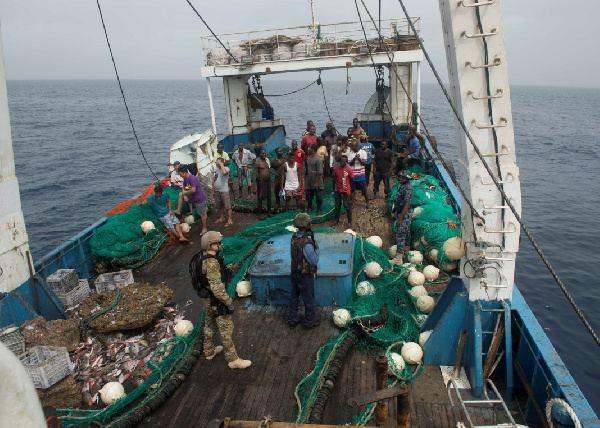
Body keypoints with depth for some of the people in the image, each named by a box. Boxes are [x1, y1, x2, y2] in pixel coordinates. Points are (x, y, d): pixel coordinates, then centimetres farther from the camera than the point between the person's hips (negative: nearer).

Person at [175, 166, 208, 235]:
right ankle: (178, 211, 19)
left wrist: (185, 192, -16)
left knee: (202, 214, 2)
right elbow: (184, 188, 12)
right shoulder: (185, 179, 2)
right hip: (193, 197, 9)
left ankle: (204, 228, 16)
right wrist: (184, 195, -6)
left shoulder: (192, 178, -26)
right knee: (181, 195, 16)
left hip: (199, 198, -9)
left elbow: (193, 190, -33)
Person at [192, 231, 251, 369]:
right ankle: (233, 359, 15)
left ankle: (209, 351, 43)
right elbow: (217, 288, -31)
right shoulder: (211, 263, -31)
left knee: (210, 324, 25)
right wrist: (229, 302, -22)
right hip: (215, 300, -10)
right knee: (226, 328, 3)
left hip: (206, 297, 10)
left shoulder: (202, 256, -1)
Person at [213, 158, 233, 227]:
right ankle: (222, 218, 33)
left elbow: (224, 172, -38)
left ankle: (230, 220, 5)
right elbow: (214, 180, 16)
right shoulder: (216, 169, 10)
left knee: (227, 206, -2)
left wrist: (221, 164, -25)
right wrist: (213, 189, 14)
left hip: (224, 191, -7)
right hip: (217, 191, 7)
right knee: (220, 206, 19)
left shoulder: (226, 168, -12)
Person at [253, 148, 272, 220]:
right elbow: (255, 174, -12)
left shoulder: (267, 160, 11)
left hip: (268, 181, 7)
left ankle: (268, 213, 26)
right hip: (261, 181, -7)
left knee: (269, 198, 12)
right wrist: (255, 185, -18)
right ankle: (260, 214, 6)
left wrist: (271, 181, 17)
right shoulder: (258, 162, -9)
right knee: (260, 198, -2)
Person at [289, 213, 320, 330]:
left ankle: (293, 320, 35)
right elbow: (314, 261, -24)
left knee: (294, 296, 20)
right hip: (305, 275, -7)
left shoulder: (294, 237, -6)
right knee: (309, 298, 11)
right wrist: (317, 249, -11)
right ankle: (309, 322, 28)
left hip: (295, 271, 8)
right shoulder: (307, 243, -32)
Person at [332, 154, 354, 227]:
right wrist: (333, 189, 10)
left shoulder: (349, 170, -11)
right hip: (337, 190, 3)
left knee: (347, 206, 2)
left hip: (346, 191, -3)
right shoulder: (336, 169, -2)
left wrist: (350, 189, 4)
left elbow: (352, 180, -2)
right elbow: (334, 179, 7)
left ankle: (350, 222, 12)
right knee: (337, 206, 14)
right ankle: (336, 220, 27)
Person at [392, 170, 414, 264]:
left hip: (405, 214, -10)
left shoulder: (408, 188, -23)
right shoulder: (402, 186, 7)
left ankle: (399, 258, -10)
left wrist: (400, 218, -27)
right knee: (406, 232, 23)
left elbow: (407, 204, -26)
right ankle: (407, 249, 40)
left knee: (400, 235, -10)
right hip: (401, 212, 10)